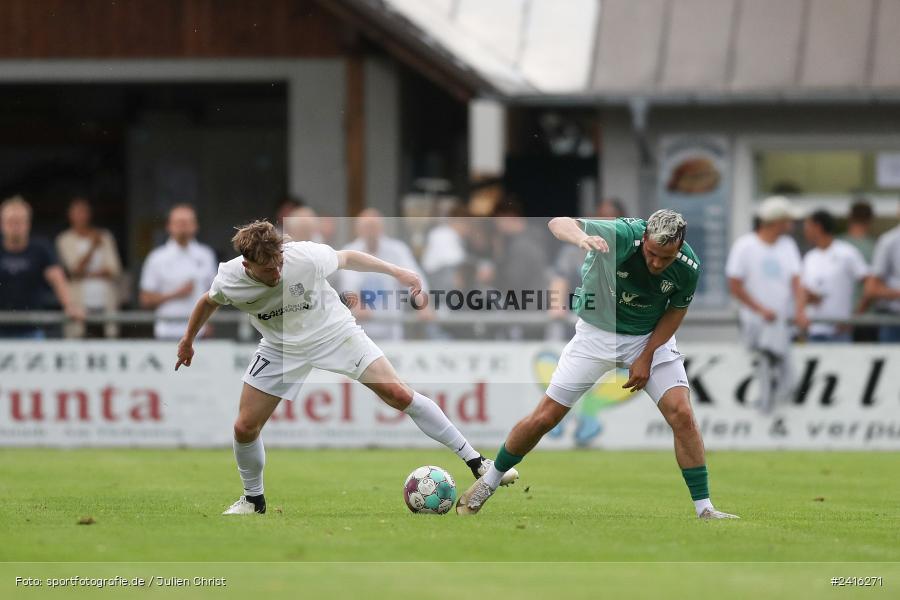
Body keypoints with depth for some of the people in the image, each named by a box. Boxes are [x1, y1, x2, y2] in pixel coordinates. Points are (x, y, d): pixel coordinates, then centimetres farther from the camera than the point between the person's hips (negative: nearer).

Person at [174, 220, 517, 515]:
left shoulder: (306, 257, -30)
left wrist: (397, 272, -7)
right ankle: (253, 500, 23)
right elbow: (209, 301, 3)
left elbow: (347, 258, -8)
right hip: (282, 349, 2)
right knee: (244, 428, -5)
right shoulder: (229, 281, -23)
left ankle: (475, 461, -9)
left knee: (400, 395, -14)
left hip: (333, 331, -2)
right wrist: (188, 340, 16)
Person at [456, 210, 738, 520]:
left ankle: (704, 508, -2)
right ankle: (488, 482, 20)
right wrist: (581, 237, -64)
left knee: (682, 415, -14)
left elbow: (676, 310, -2)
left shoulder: (688, 268, -21)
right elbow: (559, 223, -41)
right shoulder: (623, 236, -31)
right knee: (544, 418, -1)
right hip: (597, 331, -2)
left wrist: (647, 357, -10)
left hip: (651, 336, 2)